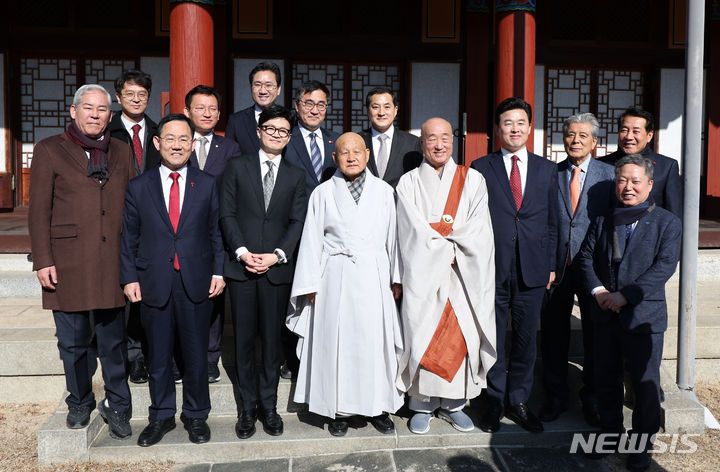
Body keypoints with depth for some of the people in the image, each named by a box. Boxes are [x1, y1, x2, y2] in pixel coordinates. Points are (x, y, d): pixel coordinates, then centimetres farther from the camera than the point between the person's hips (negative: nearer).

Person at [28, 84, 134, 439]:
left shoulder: (121, 152, 12)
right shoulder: (49, 150, 4)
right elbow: (39, 210, 0)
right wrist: (43, 260, -7)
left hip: (112, 263, 2)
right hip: (67, 263, -1)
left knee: (114, 342, 8)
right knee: (73, 343, 11)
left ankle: (116, 406, 22)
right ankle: (80, 402, 30)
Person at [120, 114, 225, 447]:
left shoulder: (207, 185, 5)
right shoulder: (138, 187, 5)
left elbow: (216, 232, 7)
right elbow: (129, 238, 6)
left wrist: (218, 272, -1)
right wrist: (130, 278, -1)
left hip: (197, 282, 0)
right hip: (154, 284, 0)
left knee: (196, 353, 9)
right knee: (158, 355, 11)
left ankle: (196, 415, 26)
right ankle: (161, 416, 28)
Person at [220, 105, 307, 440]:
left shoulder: (295, 176, 12)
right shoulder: (237, 167, 8)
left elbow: (297, 221, 4)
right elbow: (227, 214, 1)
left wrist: (278, 255, -10)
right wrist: (242, 251, -11)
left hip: (278, 268, 1)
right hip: (241, 266, -1)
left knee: (273, 339, 6)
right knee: (244, 339, 5)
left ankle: (268, 405, 20)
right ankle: (248, 407, 18)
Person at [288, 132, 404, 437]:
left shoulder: (384, 191, 7)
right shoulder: (323, 193, 5)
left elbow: (393, 237, 7)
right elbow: (312, 240, 4)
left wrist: (396, 278, 4)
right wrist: (311, 284, 1)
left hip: (374, 278, 1)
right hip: (335, 278, -1)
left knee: (376, 340, 4)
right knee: (337, 341, 3)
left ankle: (378, 406, 20)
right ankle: (339, 409, 17)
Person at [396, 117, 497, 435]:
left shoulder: (473, 181, 7)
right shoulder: (408, 183, 5)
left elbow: (478, 230, -3)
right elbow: (415, 231, -5)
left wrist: (439, 238, -13)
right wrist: (449, 250, -13)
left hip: (463, 275, 1)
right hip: (422, 272, -1)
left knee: (462, 334, 1)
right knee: (422, 334, -1)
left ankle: (453, 404, 16)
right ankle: (422, 405, 12)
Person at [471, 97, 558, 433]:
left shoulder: (547, 169, 10)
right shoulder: (480, 168, 2)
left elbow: (552, 222, 11)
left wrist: (551, 264, 6)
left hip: (532, 270, 2)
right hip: (492, 269, -2)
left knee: (526, 338, 10)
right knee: (492, 339, 7)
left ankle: (518, 402, 26)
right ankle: (493, 403, 23)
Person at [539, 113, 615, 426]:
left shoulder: (609, 174, 2)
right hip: (556, 268, 1)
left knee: (595, 336, 10)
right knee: (553, 336, 10)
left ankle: (592, 400, 29)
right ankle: (555, 397, 28)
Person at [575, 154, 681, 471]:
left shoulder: (667, 223, -3)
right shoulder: (603, 221, 10)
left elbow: (665, 266, -13)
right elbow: (585, 257, 8)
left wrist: (625, 295, -20)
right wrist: (597, 290, -10)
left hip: (644, 316, -4)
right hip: (605, 315, 4)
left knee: (645, 384, 6)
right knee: (606, 379, 15)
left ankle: (642, 443, 25)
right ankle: (610, 432, 34)